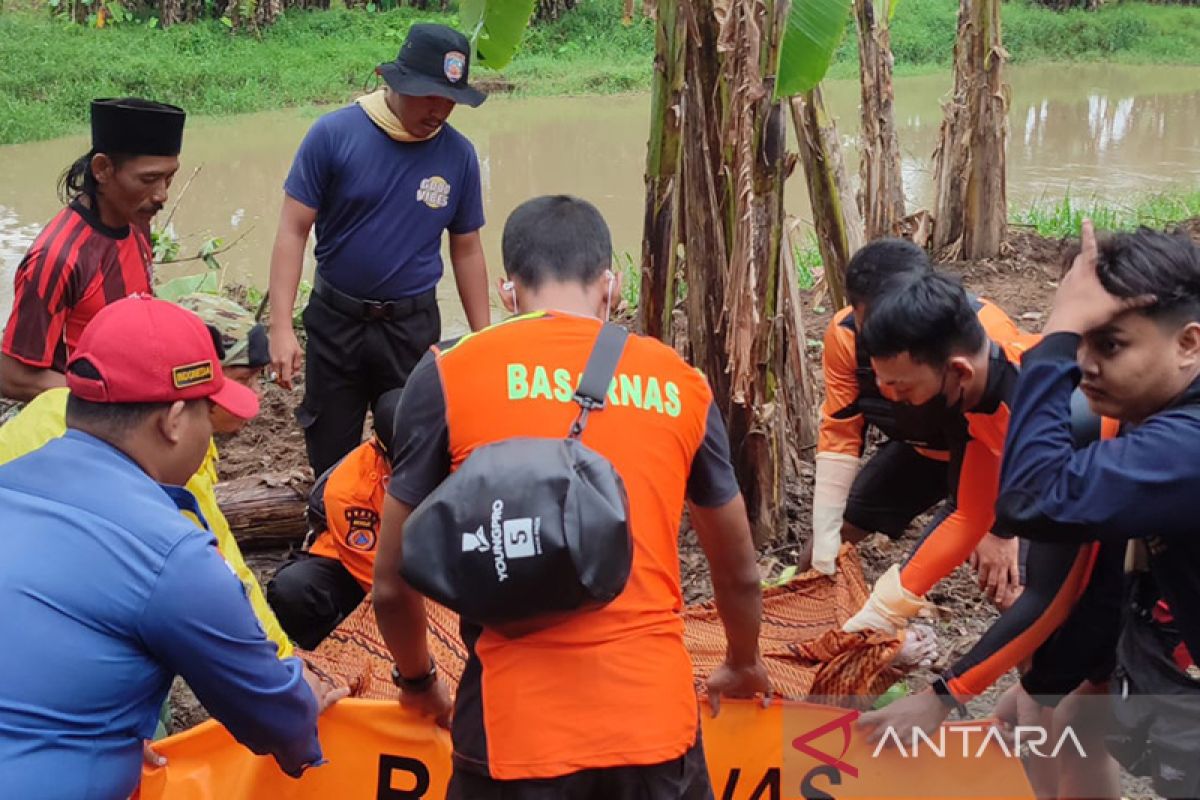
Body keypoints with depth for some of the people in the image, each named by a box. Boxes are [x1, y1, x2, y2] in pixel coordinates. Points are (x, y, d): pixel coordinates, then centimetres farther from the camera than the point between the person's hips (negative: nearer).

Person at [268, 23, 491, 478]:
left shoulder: (458, 155, -4)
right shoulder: (334, 134, -12)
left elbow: (467, 251, 6)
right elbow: (293, 230, -9)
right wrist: (281, 326, -16)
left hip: (413, 326, 1)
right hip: (335, 320, -1)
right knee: (330, 454, 12)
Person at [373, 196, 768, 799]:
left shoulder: (449, 375, -2)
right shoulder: (680, 382, 5)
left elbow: (393, 584, 3)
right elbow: (739, 573, 17)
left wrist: (418, 680, 23)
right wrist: (743, 665, 37)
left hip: (516, 725, -2)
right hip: (656, 718, 2)